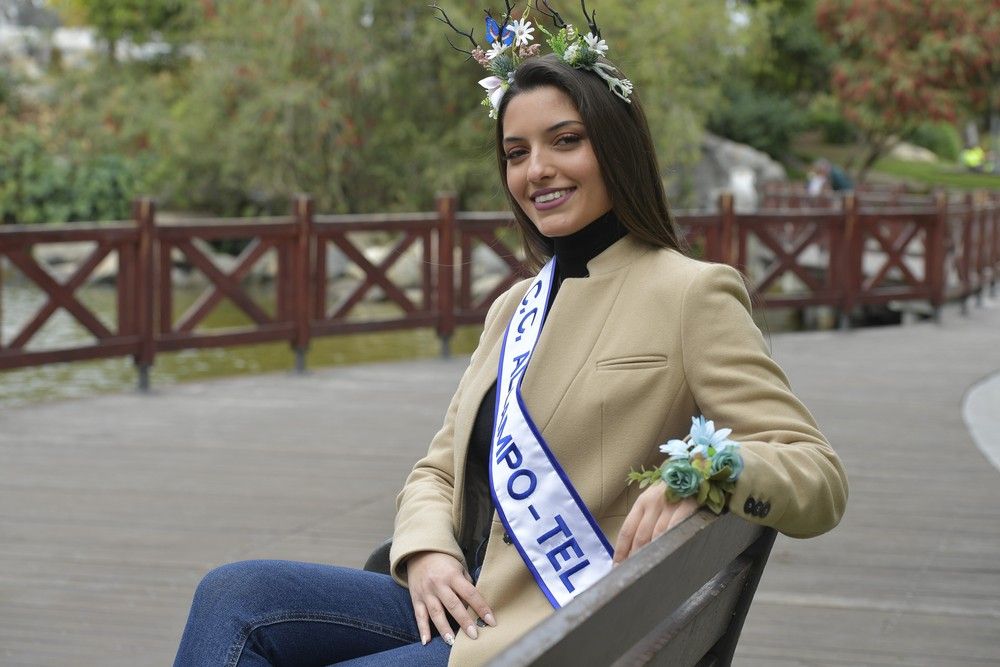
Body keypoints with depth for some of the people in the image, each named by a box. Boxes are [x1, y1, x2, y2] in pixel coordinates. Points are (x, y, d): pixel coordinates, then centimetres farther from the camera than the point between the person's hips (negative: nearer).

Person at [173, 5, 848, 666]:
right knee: (234, 594, -13)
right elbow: (438, 470, 21)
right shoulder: (514, 308, 21)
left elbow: (819, 477, -7)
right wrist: (427, 551, -2)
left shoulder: (690, 294, -3)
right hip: (463, 608, 7)